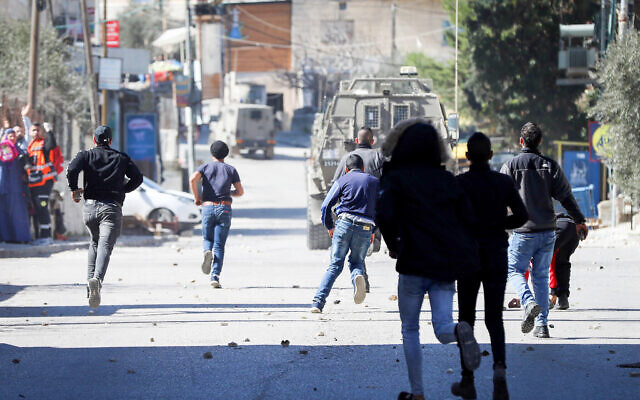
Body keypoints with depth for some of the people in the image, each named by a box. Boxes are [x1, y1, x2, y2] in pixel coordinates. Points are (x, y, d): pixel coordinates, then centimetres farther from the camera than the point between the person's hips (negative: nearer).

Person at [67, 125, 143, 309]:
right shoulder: (121, 158, 14)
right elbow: (137, 178, 11)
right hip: (112, 208, -2)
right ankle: (97, 279, -41)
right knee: (105, 246, -15)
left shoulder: (87, 155, 9)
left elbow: (72, 169, -10)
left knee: (95, 243, 27)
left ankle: (91, 278, 16)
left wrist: (74, 189, 5)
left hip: (90, 206, 2)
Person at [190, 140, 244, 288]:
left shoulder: (206, 167, 9)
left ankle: (207, 252, -20)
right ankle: (215, 276, -15)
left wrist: (197, 197, 2)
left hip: (208, 207, 0)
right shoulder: (231, 170, 11)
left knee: (208, 239, 17)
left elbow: (193, 179, -11)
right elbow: (240, 191, 8)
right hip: (224, 208, 0)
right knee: (219, 245, -1)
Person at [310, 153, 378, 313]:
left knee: (335, 265, 4)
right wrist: (374, 231, 23)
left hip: (344, 223, -1)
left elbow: (325, 206, 6)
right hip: (365, 228, 1)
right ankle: (358, 276, -19)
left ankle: (318, 302, -8)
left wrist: (329, 227, 18)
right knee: (357, 262, 18)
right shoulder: (375, 182, 18)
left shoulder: (342, 181, 11)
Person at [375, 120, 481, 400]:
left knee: (410, 329, 13)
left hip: (415, 262, -3)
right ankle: (459, 331, -32)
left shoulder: (395, 178, -4)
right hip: (449, 262, 3)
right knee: (442, 328, 4)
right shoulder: (447, 179, 9)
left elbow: (384, 215, -18)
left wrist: (393, 245, -1)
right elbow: (468, 219, 6)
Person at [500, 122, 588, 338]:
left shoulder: (511, 166, -4)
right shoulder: (550, 166, 2)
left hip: (522, 231, -3)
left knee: (515, 270, 9)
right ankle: (541, 324, 7)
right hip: (547, 231, 3)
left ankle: (529, 303, -20)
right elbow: (565, 195, 3)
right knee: (541, 276, 11)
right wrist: (579, 220, 14)